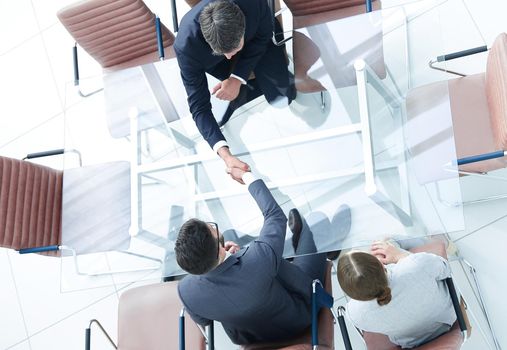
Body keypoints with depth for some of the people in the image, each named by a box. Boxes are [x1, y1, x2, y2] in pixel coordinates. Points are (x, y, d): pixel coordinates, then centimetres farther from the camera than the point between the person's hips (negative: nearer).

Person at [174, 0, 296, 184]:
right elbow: (199, 106, -34)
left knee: (282, 98, -11)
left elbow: (264, 34, -19)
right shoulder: (186, 46, -41)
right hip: (212, 60, 0)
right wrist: (225, 155, -46)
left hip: (257, 41, 1)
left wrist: (238, 78, -30)